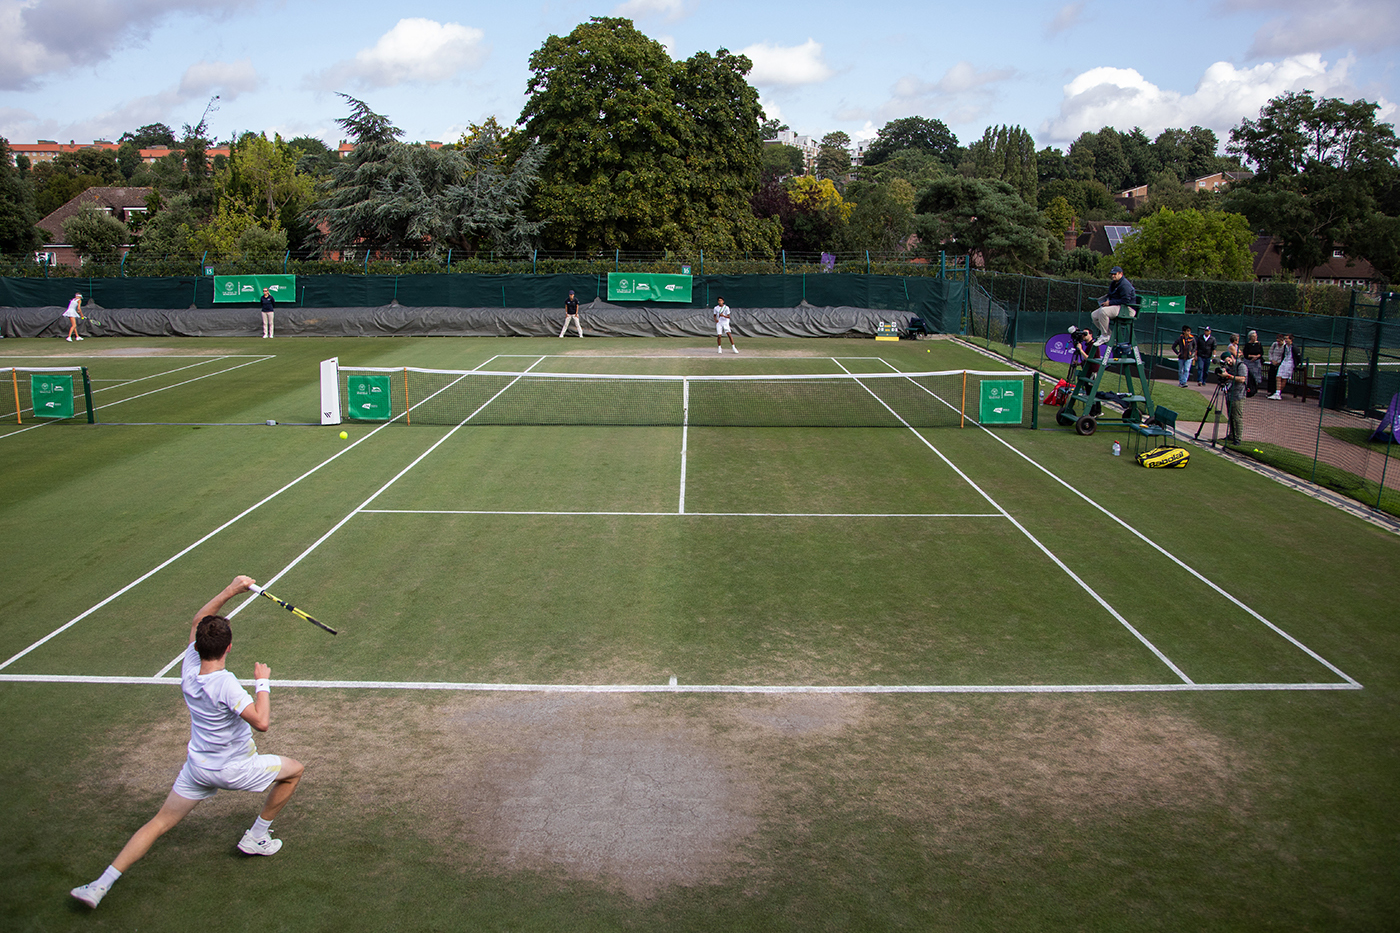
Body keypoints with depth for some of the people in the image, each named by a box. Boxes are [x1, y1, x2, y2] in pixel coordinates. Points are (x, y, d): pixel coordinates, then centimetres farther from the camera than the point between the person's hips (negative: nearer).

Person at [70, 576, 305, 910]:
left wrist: (230, 591, 0)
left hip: (197, 767, 5)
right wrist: (262, 682, -24)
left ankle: (101, 884, 10)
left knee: (159, 823, 17)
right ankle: (255, 838, 24)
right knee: (293, 769, 17)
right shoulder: (225, 684, -31)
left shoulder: (189, 669, -10)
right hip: (234, 769, -5)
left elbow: (197, 622, 5)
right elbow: (261, 722, -36)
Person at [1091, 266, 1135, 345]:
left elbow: (1126, 300, -25)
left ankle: (1104, 337, -24)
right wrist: (1106, 300, 4)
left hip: (1126, 309, -11)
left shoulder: (1124, 285, -15)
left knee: (1103, 311, -33)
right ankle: (1108, 334, 8)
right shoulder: (1113, 284, 16)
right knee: (1094, 315, 0)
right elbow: (1110, 295, 29)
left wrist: (1110, 302, -20)